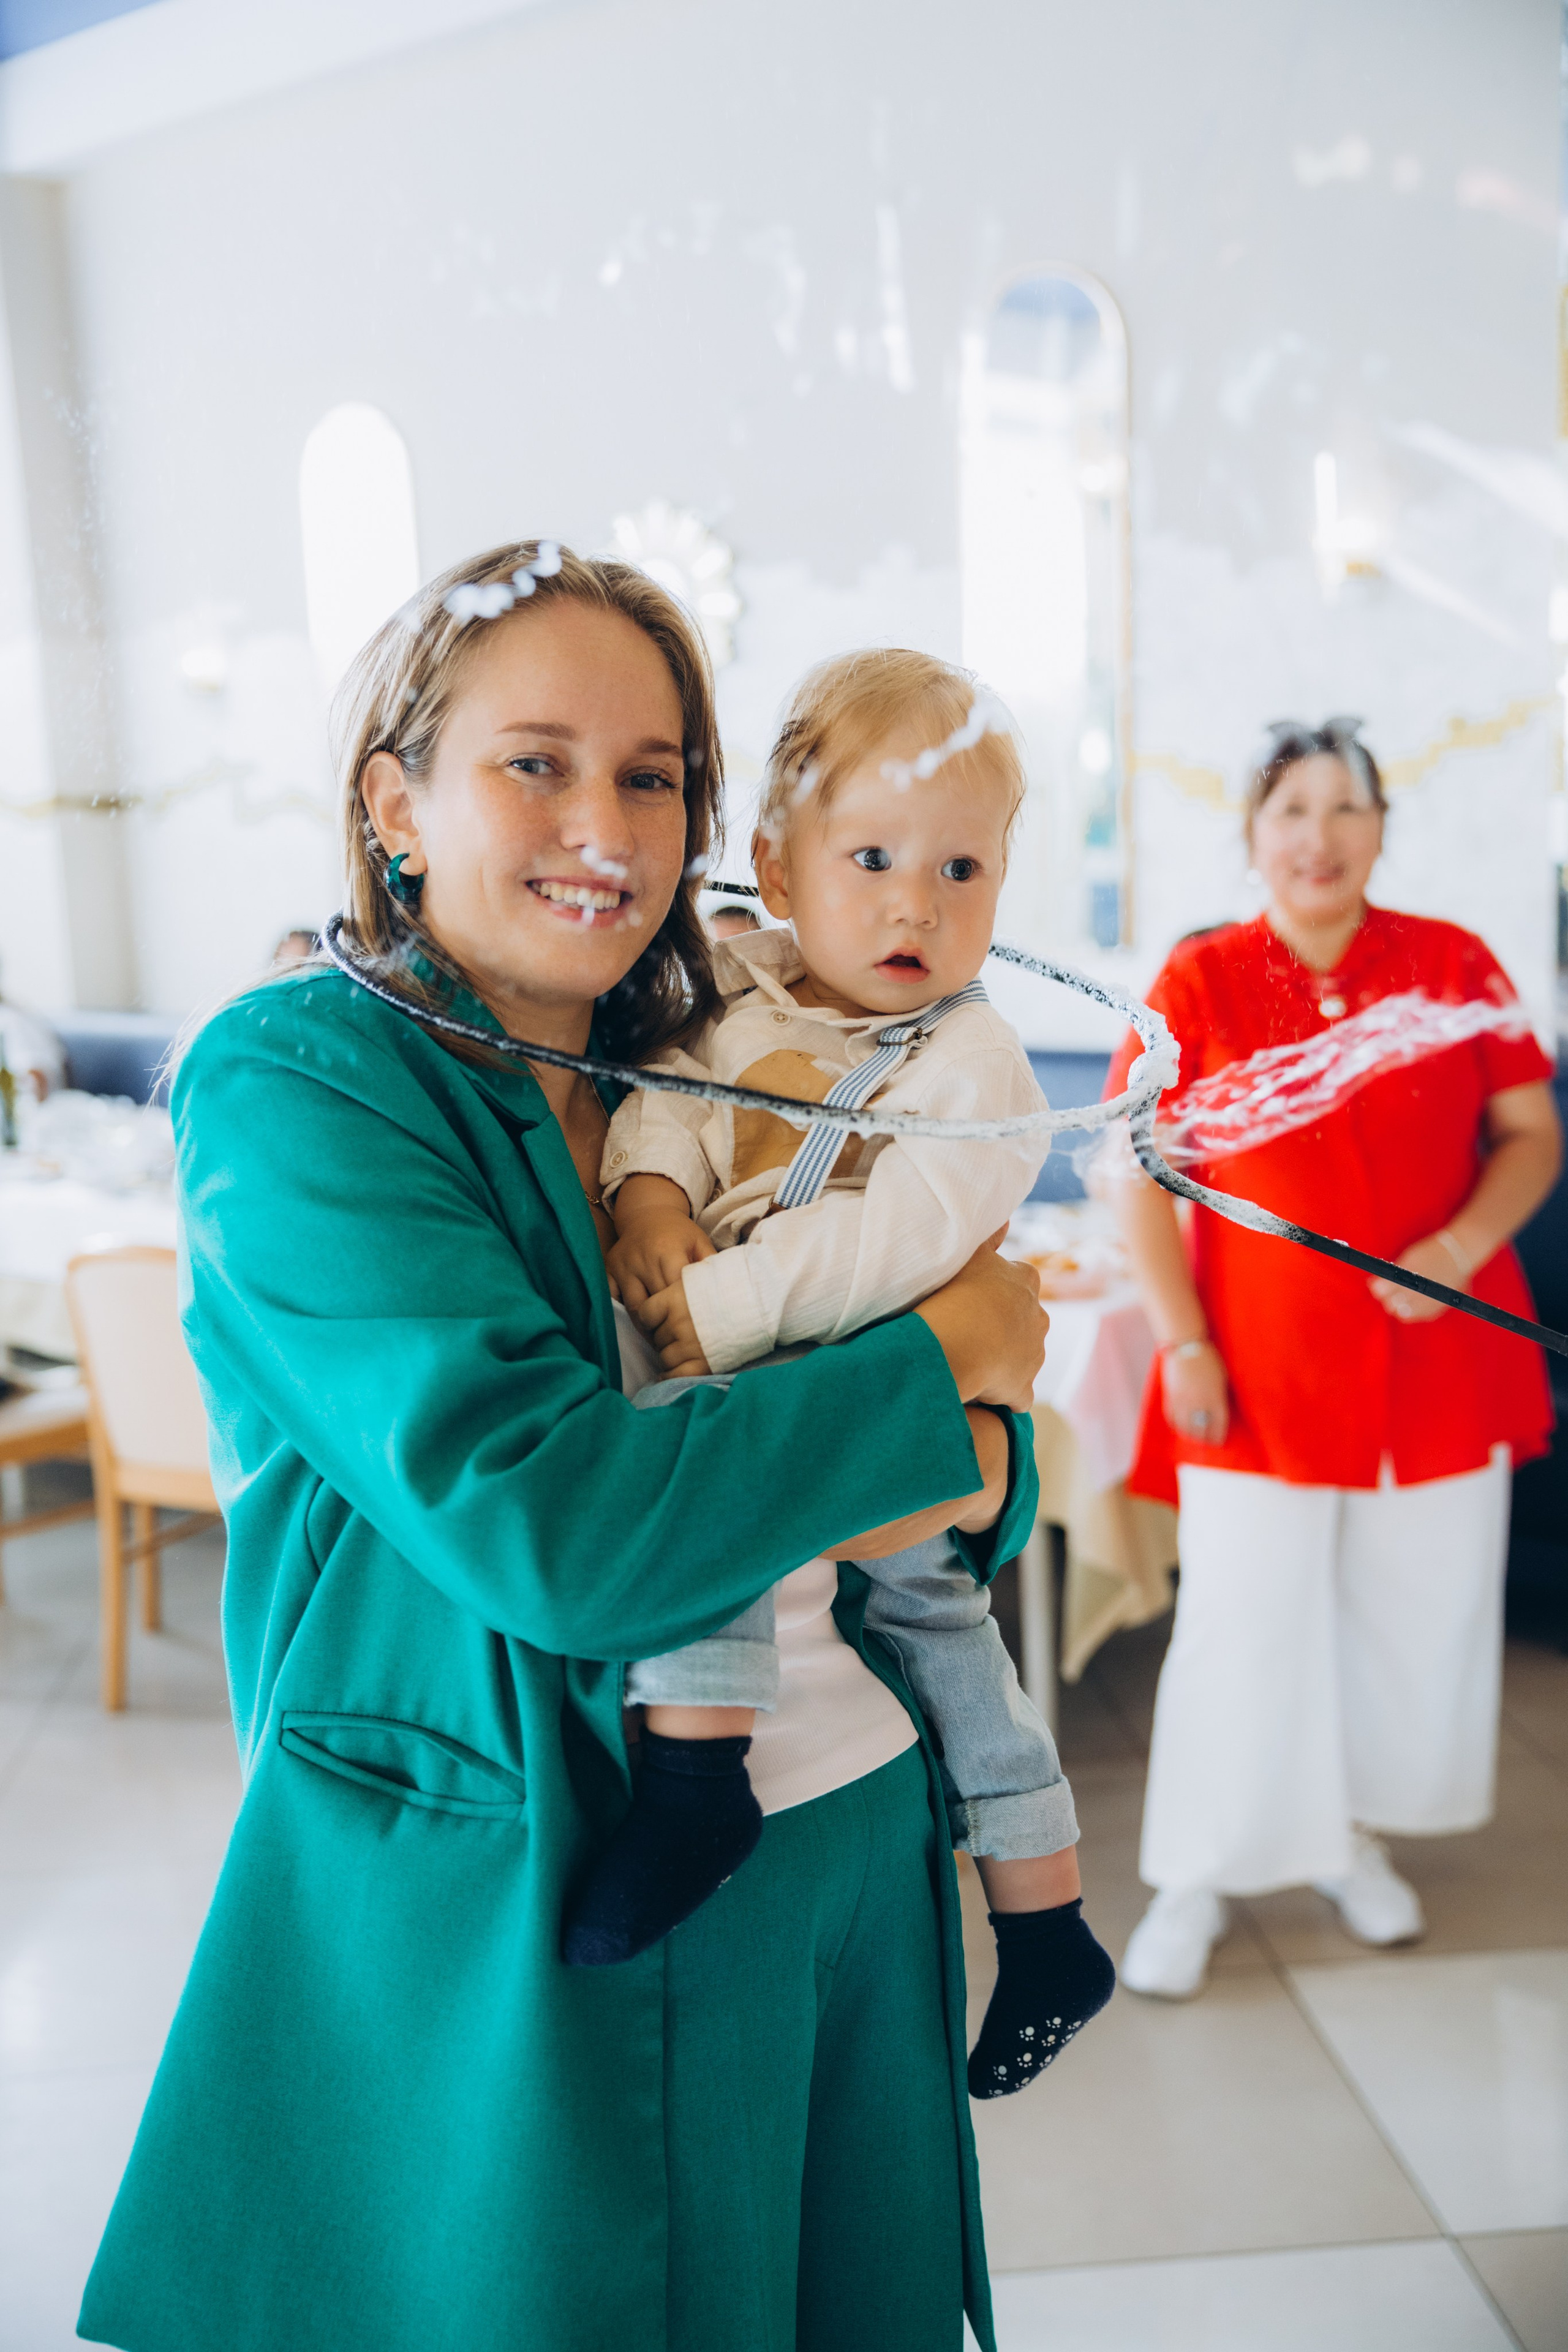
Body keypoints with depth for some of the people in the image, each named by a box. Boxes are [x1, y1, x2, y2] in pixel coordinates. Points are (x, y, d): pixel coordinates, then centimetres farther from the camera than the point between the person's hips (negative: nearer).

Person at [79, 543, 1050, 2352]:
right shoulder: (294, 1080, -15)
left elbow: (976, 1445, 6)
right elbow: (550, 1526, -27)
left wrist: (972, 1466, -18)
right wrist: (942, 1358, -17)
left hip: (858, 1845, 6)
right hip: (521, 1919, -6)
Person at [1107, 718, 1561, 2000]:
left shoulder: (1455, 965, 1)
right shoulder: (1200, 980, -3)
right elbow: (1142, 1180, -2)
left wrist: (1461, 1246, -13)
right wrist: (1182, 1342, -9)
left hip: (1439, 1359, 3)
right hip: (1261, 1366, -2)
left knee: (1414, 1616, 14)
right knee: (1240, 1629, 2)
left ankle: (1353, 1835, 38)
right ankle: (1197, 1882, 22)